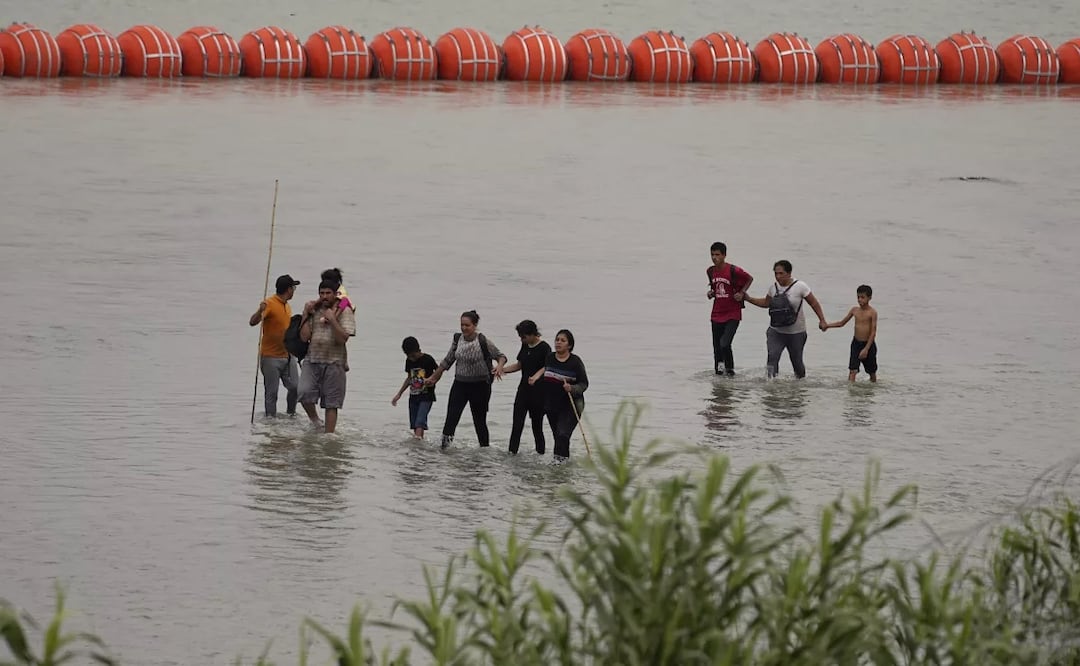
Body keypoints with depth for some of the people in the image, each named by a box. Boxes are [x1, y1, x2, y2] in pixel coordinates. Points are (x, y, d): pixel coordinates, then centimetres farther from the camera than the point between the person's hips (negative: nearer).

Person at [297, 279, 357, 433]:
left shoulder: (344, 312, 0)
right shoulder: (314, 310, 10)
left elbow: (343, 338, -11)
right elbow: (304, 337, 3)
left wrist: (332, 320, -18)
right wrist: (306, 315, -1)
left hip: (333, 362, -3)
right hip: (312, 360, 3)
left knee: (331, 403, 0)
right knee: (304, 393, -18)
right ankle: (314, 421, 7)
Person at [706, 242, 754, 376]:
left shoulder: (733, 270, -13)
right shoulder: (710, 271, 4)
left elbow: (750, 279, 2)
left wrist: (742, 293, -9)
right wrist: (710, 293, 0)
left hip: (732, 315, -6)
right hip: (717, 314, 6)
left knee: (724, 344, -20)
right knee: (717, 348, 8)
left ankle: (730, 370, -3)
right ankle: (717, 372, 19)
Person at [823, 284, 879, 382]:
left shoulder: (872, 312, -13)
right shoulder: (855, 310, 2)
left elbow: (873, 332, -16)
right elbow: (842, 323, 12)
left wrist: (866, 349, -21)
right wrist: (827, 325, -1)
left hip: (868, 345, -3)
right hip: (856, 344, 3)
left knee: (872, 372, 14)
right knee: (852, 370, -11)